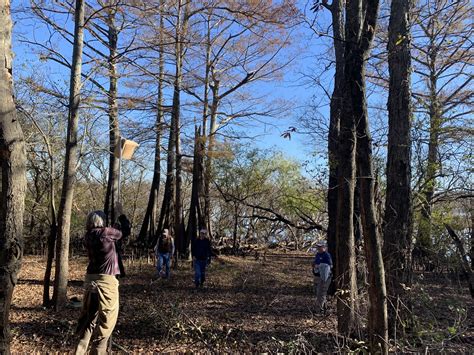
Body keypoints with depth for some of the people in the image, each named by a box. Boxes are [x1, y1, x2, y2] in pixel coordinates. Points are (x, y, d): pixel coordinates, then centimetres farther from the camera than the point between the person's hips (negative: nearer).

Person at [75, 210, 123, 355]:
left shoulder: (88, 236, 6)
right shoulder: (106, 232, -12)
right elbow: (123, 232, 6)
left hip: (91, 280, 6)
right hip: (106, 281, -6)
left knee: (88, 317, 16)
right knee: (105, 321, 5)